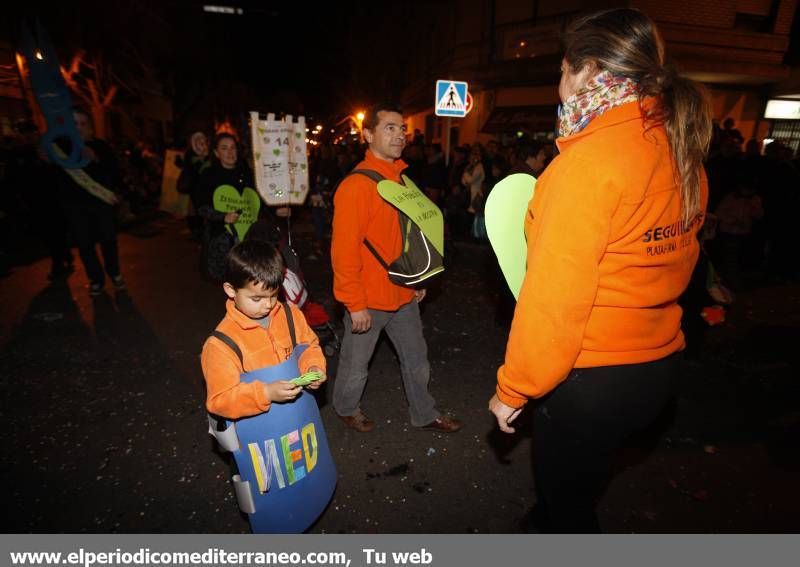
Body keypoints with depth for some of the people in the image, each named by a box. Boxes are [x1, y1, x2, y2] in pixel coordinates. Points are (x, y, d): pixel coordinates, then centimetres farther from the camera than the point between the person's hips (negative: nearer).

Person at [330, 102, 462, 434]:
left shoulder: (402, 179, 7)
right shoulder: (355, 185, -18)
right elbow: (344, 250, -19)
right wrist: (355, 303, -18)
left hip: (403, 295, 7)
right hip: (369, 301, -7)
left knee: (416, 358, 19)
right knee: (356, 364, 14)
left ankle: (424, 414, 39)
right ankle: (346, 408, 41)